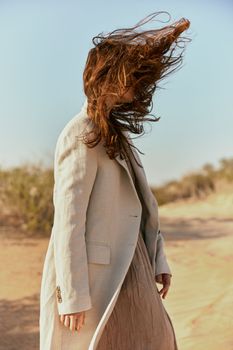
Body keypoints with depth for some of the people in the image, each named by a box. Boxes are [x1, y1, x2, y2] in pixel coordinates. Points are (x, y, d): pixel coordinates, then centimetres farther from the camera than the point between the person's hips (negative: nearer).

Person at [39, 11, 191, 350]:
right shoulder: (81, 136, -15)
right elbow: (68, 218, -20)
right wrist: (73, 295, -21)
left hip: (122, 271, 10)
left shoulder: (116, 136, 15)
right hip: (92, 275, -10)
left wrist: (158, 259, 13)